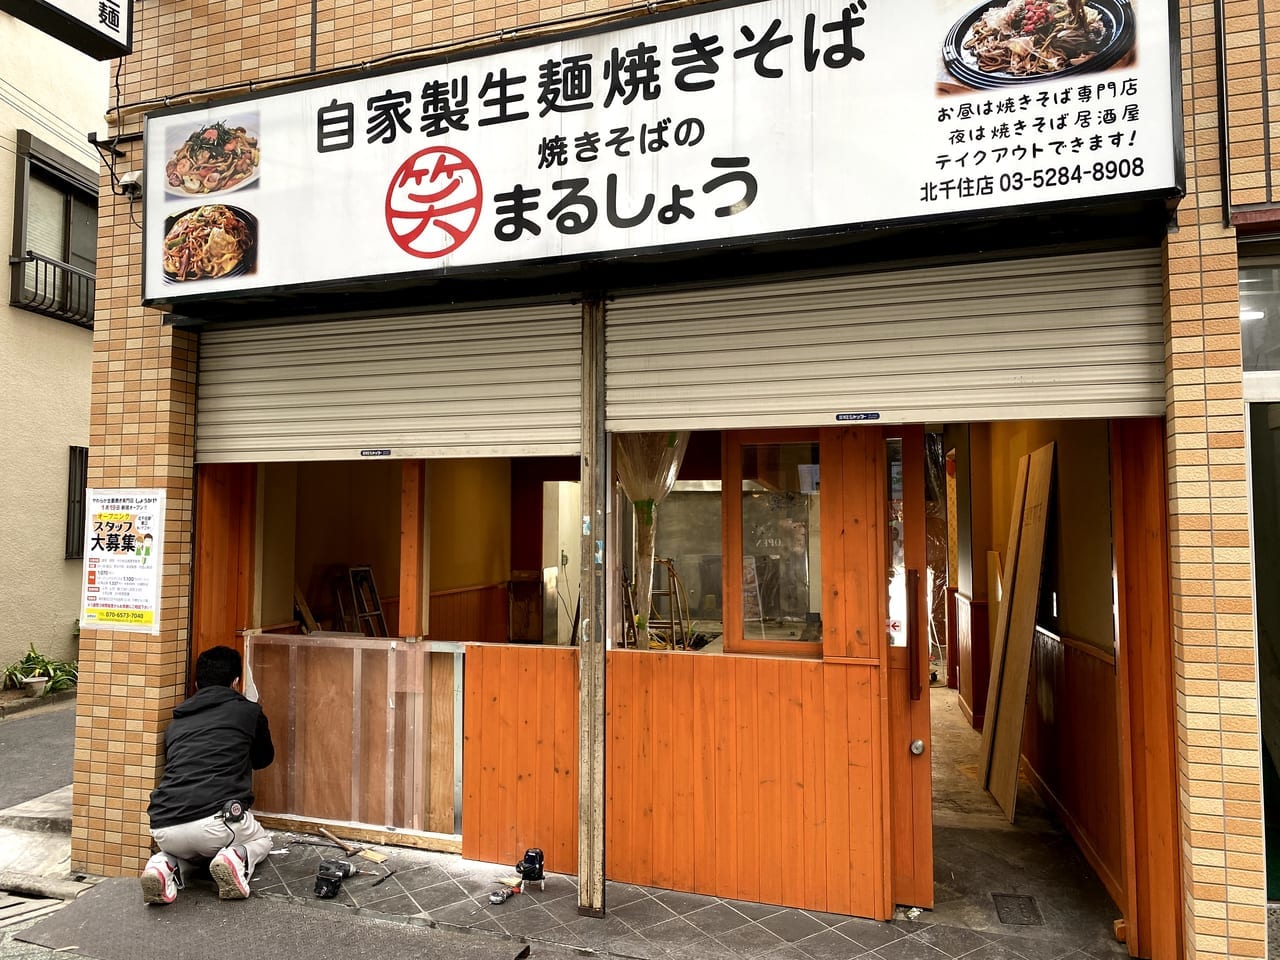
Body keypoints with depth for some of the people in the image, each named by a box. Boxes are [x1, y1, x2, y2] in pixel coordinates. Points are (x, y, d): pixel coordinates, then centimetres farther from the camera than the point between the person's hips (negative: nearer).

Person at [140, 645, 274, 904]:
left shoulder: (176, 722, 21)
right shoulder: (248, 711, 11)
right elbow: (264, 758, 30)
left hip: (164, 829, 4)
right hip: (216, 822, -4)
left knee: (189, 848, 40)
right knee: (261, 841, 31)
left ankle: (166, 866, 7)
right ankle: (236, 858, -3)